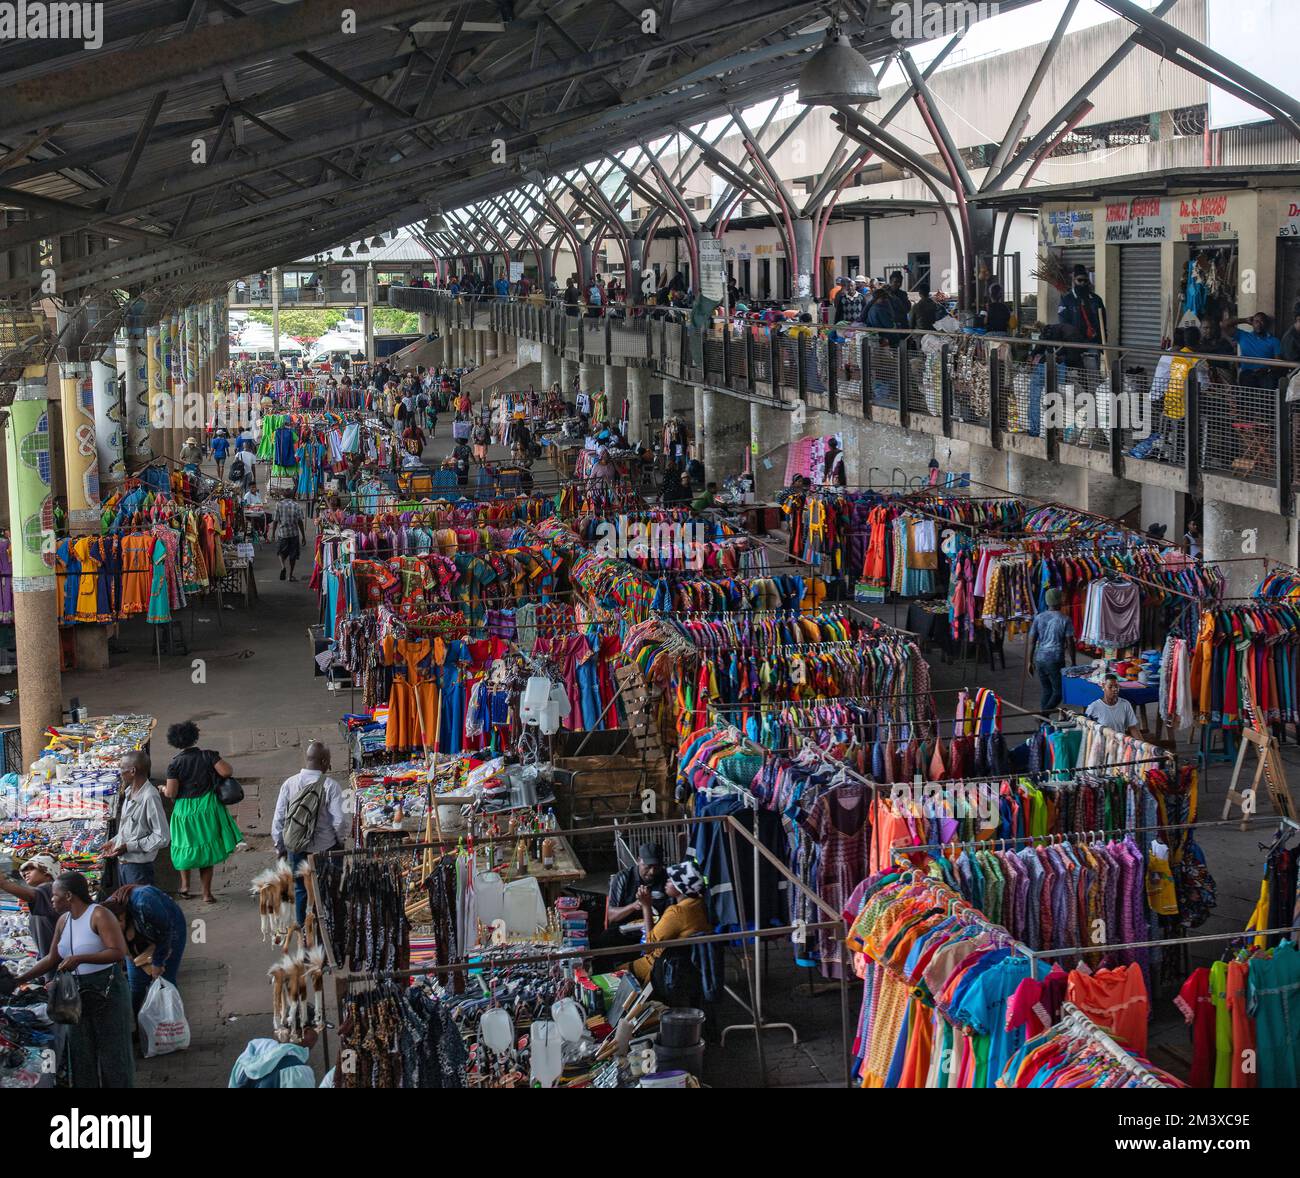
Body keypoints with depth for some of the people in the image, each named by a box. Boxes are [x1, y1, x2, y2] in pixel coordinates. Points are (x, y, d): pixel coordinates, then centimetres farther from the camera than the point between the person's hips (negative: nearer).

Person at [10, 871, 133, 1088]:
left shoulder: (99, 914, -13)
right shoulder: (63, 921, 8)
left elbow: (118, 951, -22)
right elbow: (52, 959, 17)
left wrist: (79, 958, -26)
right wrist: (19, 979, 14)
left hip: (107, 991, -7)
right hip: (78, 994, 7)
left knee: (112, 1050, 0)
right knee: (81, 1053, 11)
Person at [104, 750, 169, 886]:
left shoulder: (150, 797, -23)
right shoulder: (129, 792, 5)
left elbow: (162, 838, -23)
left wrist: (129, 847, -22)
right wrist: (115, 840, 7)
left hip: (138, 866, -9)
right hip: (122, 862, 9)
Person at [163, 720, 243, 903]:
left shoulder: (175, 764, -10)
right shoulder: (208, 755, -10)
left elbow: (171, 793, -12)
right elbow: (227, 772, -18)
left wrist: (164, 789, 9)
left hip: (184, 810, 0)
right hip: (207, 807, 0)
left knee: (186, 846, 22)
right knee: (206, 850, 10)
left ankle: (185, 884, 19)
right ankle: (207, 892, 11)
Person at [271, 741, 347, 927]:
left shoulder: (290, 783, -7)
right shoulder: (330, 785, -17)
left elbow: (278, 819, -3)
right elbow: (339, 820, -17)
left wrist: (280, 847, 10)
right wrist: (341, 840, 4)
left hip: (296, 848, 3)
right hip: (325, 848, -3)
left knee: (300, 889, 17)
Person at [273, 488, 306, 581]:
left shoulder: (279, 505, -3)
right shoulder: (296, 505, -4)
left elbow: (275, 521, -3)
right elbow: (300, 522, -6)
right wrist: (303, 536, -1)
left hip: (282, 532, 0)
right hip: (294, 533, 0)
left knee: (282, 552, 19)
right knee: (293, 554, 10)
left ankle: (283, 566, -8)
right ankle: (290, 575, 12)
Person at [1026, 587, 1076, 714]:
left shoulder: (1039, 618, 6)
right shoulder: (1065, 619, -4)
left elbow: (1032, 642, 6)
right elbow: (1070, 643, -5)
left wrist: (1030, 662, 13)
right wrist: (1073, 662, 4)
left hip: (1040, 660, 4)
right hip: (1056, 660, -4)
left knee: (1046, 691, 15)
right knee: (1058, 692, 3)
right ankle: (1043, 714, -15)